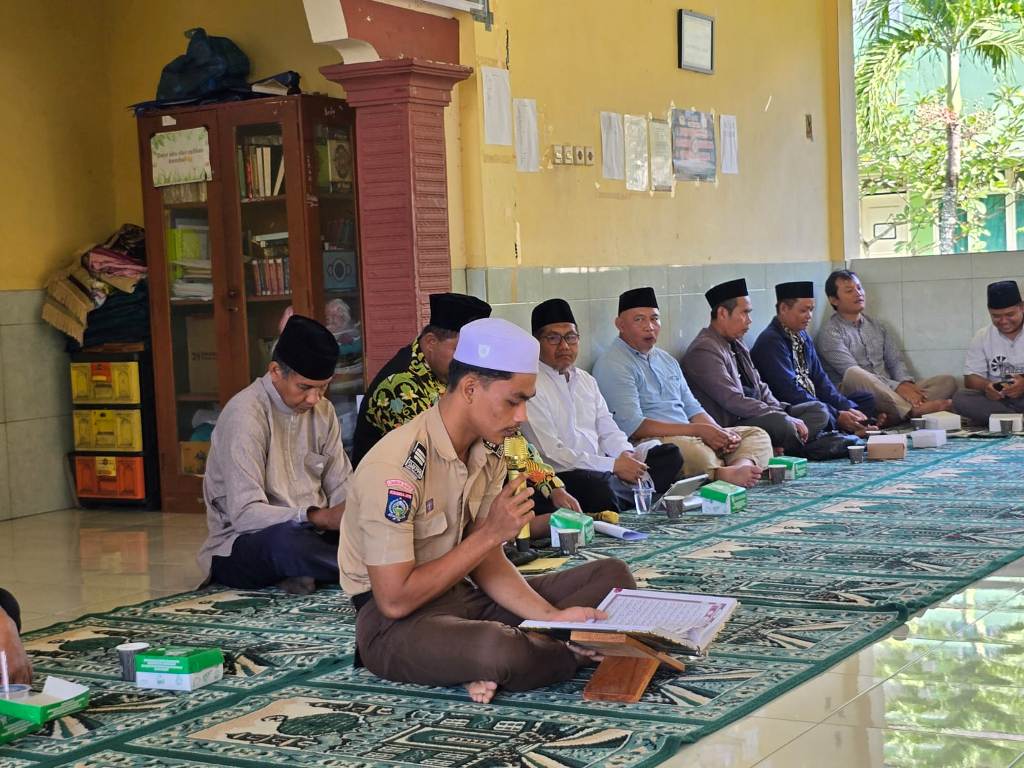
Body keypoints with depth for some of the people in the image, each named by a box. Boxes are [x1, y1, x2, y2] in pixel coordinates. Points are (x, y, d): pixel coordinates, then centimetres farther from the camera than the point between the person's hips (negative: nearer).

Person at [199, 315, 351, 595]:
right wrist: (320, 518, -36)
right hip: (240, 547, -6)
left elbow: (341, 488, 8)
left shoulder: (323, 411, 6)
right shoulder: (245, 415, -17)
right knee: (286, 540, -40)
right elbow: (245, 514, -25)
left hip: (309, 533, 6)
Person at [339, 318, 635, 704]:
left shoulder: (487, 455, 4)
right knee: (499, 650, -40)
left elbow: (487, 562, 6)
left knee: (612, 576, -1)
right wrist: (490, 534, -20)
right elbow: (394, 600, -24)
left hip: (465, 596, 9)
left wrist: (552, 616, -12)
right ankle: (577, 652, -9)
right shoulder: (395, 467, -24)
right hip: (395, 624, -9)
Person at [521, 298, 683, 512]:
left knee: (670, 454, -5)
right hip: (563, 476, -8)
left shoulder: (586, 380, 19)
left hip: (600, 467, 8)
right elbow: (551, 454, -16)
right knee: (599, 485, -39)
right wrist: (613, 465, -17)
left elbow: (607, 430, 18)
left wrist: (626, 454, -6)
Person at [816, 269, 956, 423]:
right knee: (854, 375, -39)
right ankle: (913, 410, -38)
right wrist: (897, 387, -21)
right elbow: (854, 375, -13)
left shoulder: (876, 327, 22)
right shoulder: (829, 333, -2)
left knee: (947, 382, -9)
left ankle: (891, 416, -36)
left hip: (887, 394, 7)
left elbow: (895, 361, 17)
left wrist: (906, 383, -7)